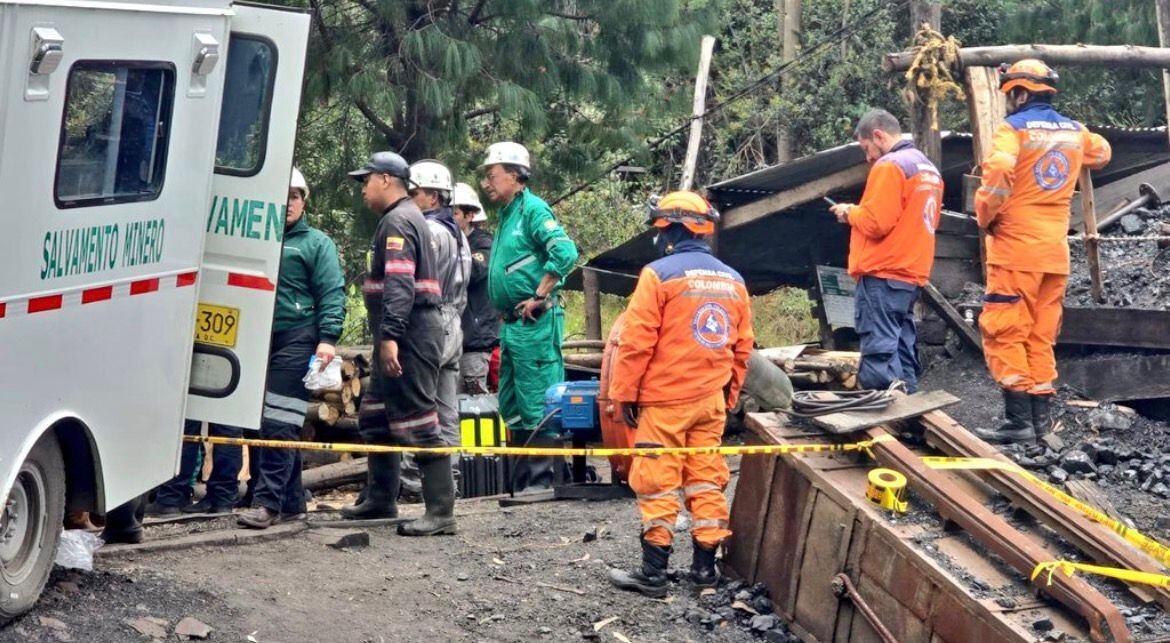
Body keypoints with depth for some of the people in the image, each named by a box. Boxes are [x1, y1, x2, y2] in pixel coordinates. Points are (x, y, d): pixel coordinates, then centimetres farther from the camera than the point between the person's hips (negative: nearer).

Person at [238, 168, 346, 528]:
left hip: (296, 341, -6)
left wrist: (328, 338, -14)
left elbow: (332, 295, -3)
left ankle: (268, 502, -13)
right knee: (258, 424, 8)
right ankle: (292, 502, 16)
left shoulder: (316, 243, 5)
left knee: (280, 424, -12)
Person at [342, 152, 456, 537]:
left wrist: (389, 335, -31)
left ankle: (441, 512, -14)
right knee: (375, 418, 19)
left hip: (409, 335, -11)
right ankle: (381, 499, 29)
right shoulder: (405, 218, 22)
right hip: (403, 337, 11)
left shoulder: (397, 222, -12)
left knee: (418, 424, -12)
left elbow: (399, 282, -24)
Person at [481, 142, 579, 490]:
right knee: (512, 406, 13)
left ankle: (541, 478, -6)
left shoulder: (532, 209, -9)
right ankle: (522, 478, 20)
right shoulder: (506, 216, 19)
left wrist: (539, 297, -19)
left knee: (537, 404, -8)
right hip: (512, 326, 10)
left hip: (534, 324, -10)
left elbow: (565, 252, -23)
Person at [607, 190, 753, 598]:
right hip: (711, 400, 6)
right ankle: (705, 566, 15)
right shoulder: (732, 281, 8)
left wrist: (624, 393, -6)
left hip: (664, 400, -6)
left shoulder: (659, 274, -12)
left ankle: (653, 572, 0)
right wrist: (729, 394, 21)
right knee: (706, 480, 11)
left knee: (658, 484, -1)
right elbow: (742, 347, 12)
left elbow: (636, 341, -13)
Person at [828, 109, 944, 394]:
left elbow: (876, 223, -18)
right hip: (913, 275, 9)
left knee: (879, 359, -10)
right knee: (902, 353, 11)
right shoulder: (929, 168, 17)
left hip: (881, 276, -9)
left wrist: (850, 212, 1)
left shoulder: (889, 166, -11)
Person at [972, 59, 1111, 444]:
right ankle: (1041, 419, 12)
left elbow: (997, 177, -25)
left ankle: (1019, 420, -10)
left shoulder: (1015, 128, -9)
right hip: (1056, 252, 7)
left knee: (1004, 333, -4)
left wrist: (985, 218, -9)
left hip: (1016, 247, -7)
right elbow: (1101, 154, 34)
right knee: (1041, 337, 12)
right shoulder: (1074, 132, 12)